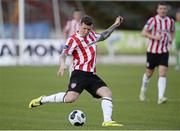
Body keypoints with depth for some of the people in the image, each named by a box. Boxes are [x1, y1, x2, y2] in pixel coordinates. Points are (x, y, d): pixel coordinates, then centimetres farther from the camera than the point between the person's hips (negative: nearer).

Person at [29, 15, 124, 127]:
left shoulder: (91, 34, 15)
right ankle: (42, 100, -4)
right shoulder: (73, 40, -6)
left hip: (92, 75, 7)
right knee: (71, 98, -22)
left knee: (107, 93, -10)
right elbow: (63, 54, -13)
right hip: (80, 73, -7)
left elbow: (103, 36, 36)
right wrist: (62, 64, -34)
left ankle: (107, 121, -13)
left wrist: (115, 25, 31)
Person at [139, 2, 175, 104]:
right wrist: (154, 37, -24)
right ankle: (143, 90, 40)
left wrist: (171, 39, 4)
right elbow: (143, 32, -10)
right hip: (152, 51, -2)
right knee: (149, 73, 11)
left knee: (163, 73, -14)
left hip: (164, 52, 2)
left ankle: (161, 98, -19)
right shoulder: (153, 20, -8)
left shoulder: (171, 21, 5)